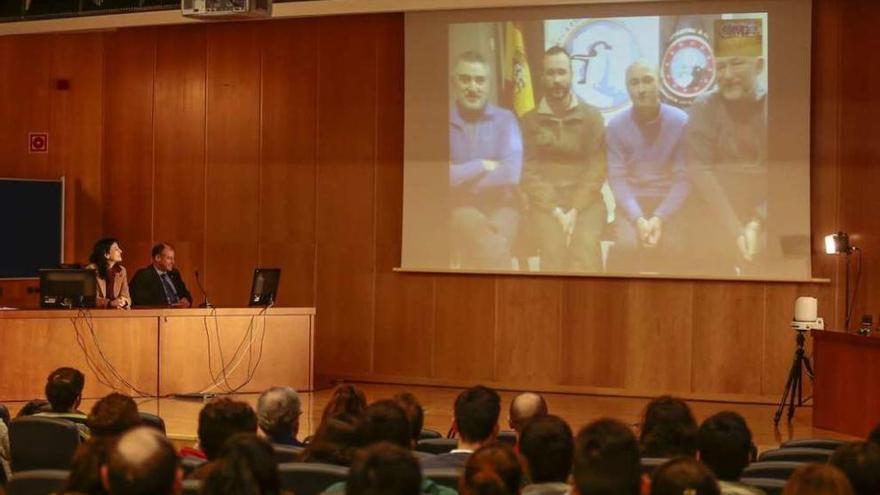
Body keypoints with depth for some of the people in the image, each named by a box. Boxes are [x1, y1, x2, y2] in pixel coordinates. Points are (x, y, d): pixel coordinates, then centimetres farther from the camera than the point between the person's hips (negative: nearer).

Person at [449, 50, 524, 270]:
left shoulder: (505, 119, 5)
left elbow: (511, 173, -8)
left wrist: (461, 177, -8)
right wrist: (482, 166, -6)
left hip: (500, 206, 1)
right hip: (458, 210, -1)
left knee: (485, 247, -33)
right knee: (492, 246, -33)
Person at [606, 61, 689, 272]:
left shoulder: (681, 121, -4)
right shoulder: (616, 126, -2)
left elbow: (683, 178, -7)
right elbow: (617, 178, -6)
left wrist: (659, 218, -19)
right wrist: (638, 219, -20)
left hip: (669, 203, 0)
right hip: (631, 204, 0)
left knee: (672, 247, -26)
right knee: (627, 245, -28)